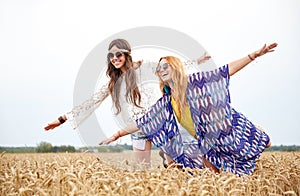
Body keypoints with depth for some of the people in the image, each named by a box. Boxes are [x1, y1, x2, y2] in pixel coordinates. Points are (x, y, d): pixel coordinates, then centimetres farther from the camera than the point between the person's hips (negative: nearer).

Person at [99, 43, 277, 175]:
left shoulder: (194, 82, -12)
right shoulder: (166, 103, 2)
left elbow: (227, 70, -13)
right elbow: (142, 122, 4)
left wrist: (254, 55, -20)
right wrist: (116, 135, 2)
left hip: (232, 131, -4)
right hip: (209, 146, 5)